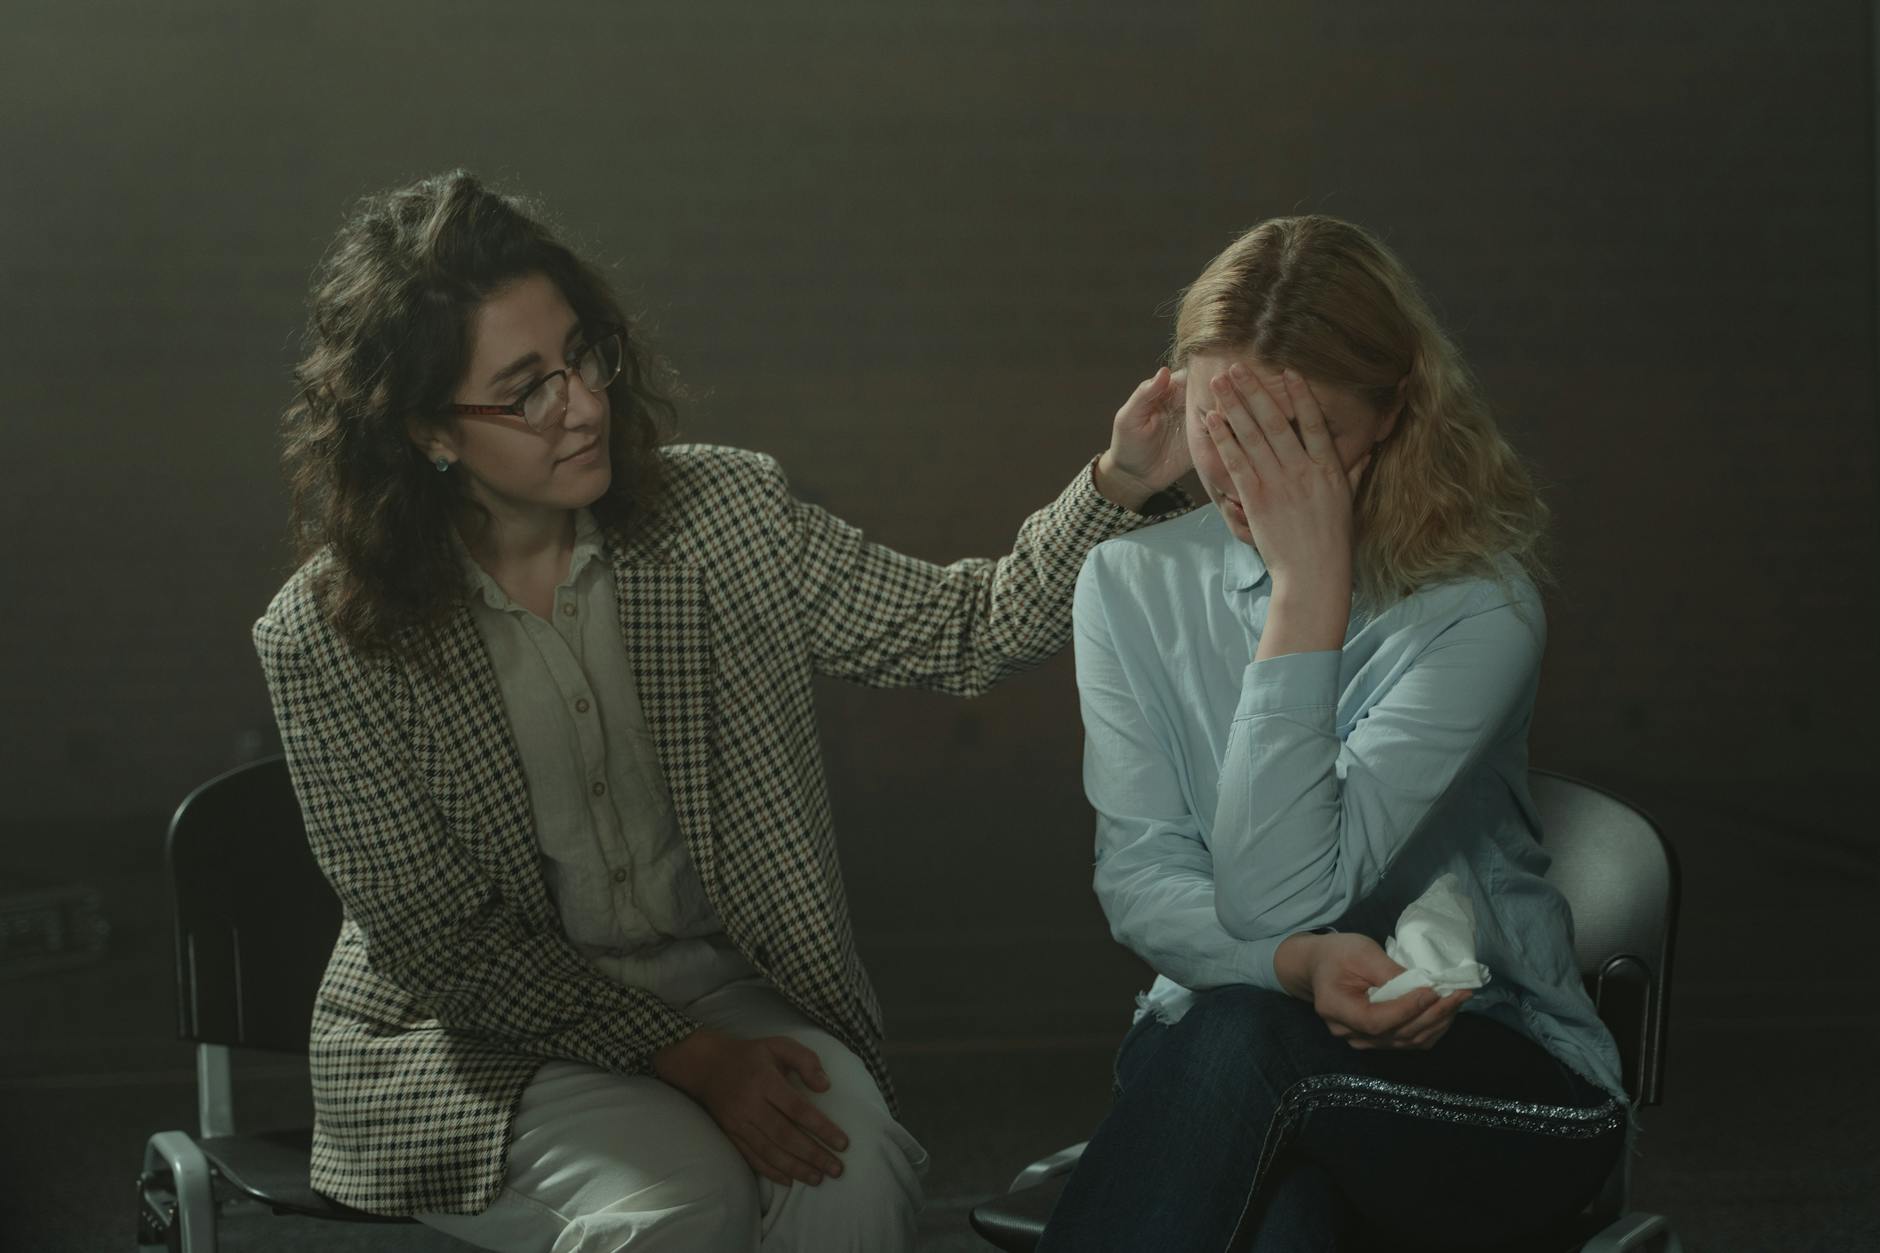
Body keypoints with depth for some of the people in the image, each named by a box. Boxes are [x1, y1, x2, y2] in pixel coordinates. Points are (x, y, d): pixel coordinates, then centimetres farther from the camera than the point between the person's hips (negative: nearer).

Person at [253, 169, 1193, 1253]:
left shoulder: (726, 514, -3)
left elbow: (965, 633, -1)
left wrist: (1118, 489, -18)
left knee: (847, 1159, -27)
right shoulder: (328, 639, -13)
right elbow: (441, 941, -12)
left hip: (718, 980, 3)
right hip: (473, 1040, -3)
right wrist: (684, 1057, -20)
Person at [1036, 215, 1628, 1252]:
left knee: (1240, 1038, -35)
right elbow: (1137, 879, -5)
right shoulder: (1134, 579, 1)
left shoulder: (1477, 608, -13)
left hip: (1487, 1072, -2)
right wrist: (1298, 965, -26)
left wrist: (1311, 582, -23)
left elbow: (1280, 893, -20)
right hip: (1212, 1043, 3)